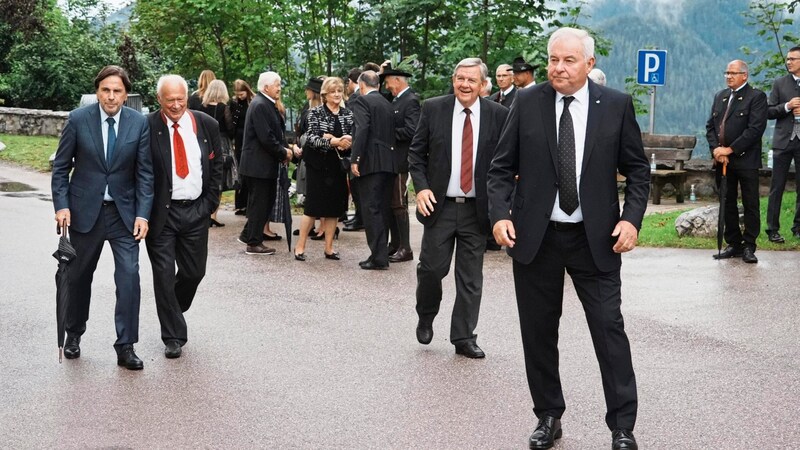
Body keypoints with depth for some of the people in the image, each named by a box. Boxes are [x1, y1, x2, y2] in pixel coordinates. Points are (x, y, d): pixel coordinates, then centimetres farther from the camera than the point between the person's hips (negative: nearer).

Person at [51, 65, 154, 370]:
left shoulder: (139, 123, -5)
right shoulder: (78, 119, -6)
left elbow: (144, 172, -3)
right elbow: (61, 167, -1)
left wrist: (142, 214, -10)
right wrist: (62, 205, -11)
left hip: (124, 212, 0)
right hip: (85, 210, 0)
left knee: (129, 276, -10)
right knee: (79, 275, 13)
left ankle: (126, 346, -2)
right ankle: (73, 334, 34)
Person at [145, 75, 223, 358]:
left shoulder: (207, 125, 2)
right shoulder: (147, 128, -9)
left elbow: (216, 166, 10)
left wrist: (210, 203, 2)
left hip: (196, 210, 3)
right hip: (161, 213, -3)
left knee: (194, 271, 10)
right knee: (164, 274, 0)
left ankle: (173, 311, 40)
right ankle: (173, 336, 11)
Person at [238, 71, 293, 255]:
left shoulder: (267, 104, 14)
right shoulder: (260, 105, -18)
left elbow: (277, 132, 18)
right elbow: (266, 137, -23)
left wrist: (285, 149, 2)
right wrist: (283, 152, -12)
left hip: (266, 164, 10)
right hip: (259, 164, -10)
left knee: (266, 201, 17)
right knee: (260, 203, -1)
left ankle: (248, 234, 27)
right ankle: (254, 243, 7)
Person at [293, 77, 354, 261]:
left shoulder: (348, 114, 8)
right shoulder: (315, 113, -3)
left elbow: (353, 138, 6)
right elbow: (312, 139, -13)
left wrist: (347, 141, -16)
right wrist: (333, 142, -26)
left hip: (338, 166, 4)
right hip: (318, 165, -4)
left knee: (334, 207, 6)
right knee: (313, 207, -3)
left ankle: (329, 247, 15)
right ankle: (300, 246, 6)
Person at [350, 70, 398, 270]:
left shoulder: (362, 101, -4)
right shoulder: (387, 104, 18)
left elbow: (362, 129, -17)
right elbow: (392, 132, 16)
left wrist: (355, 159, -17)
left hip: (371, 163, -7)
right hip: (389, 162, 8)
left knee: (371, 208, -7)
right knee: (383, 208, 13)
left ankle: (378, 257, -11)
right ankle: (380, 253, 19)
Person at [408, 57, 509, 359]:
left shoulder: (498, 115, -1)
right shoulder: (433, 109, -1)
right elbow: (416, 152, 5)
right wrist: (421, 187, -8)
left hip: (478, 208, 0)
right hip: (439, 205, 0)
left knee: (471, 277, 6)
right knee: (432, 267, 1)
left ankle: (464, 338, 16)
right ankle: (426, 317, 30)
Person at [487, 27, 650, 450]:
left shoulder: (616, 105, -2)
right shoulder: (527, 102, 0)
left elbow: (637, 169, 5)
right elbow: (502, 167, 4)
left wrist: (631, 218, -9)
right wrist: (500, 214, -10)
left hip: (595, 239, -1)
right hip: (534, 236, 2)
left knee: (609, 329, -2)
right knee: (538, 332, 9)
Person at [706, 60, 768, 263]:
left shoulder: (756, 97, -5)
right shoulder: (720, 96, 15)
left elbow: (755, 129, -14)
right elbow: (710, 126, 12)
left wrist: (730, 149, -16)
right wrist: (716, 149, -5)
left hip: (746, 160, -6)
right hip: (722, 160, 6)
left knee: (750, 205, 0)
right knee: (728, 204, 9)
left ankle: (749, 246, 6)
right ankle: (733, 244, 17)